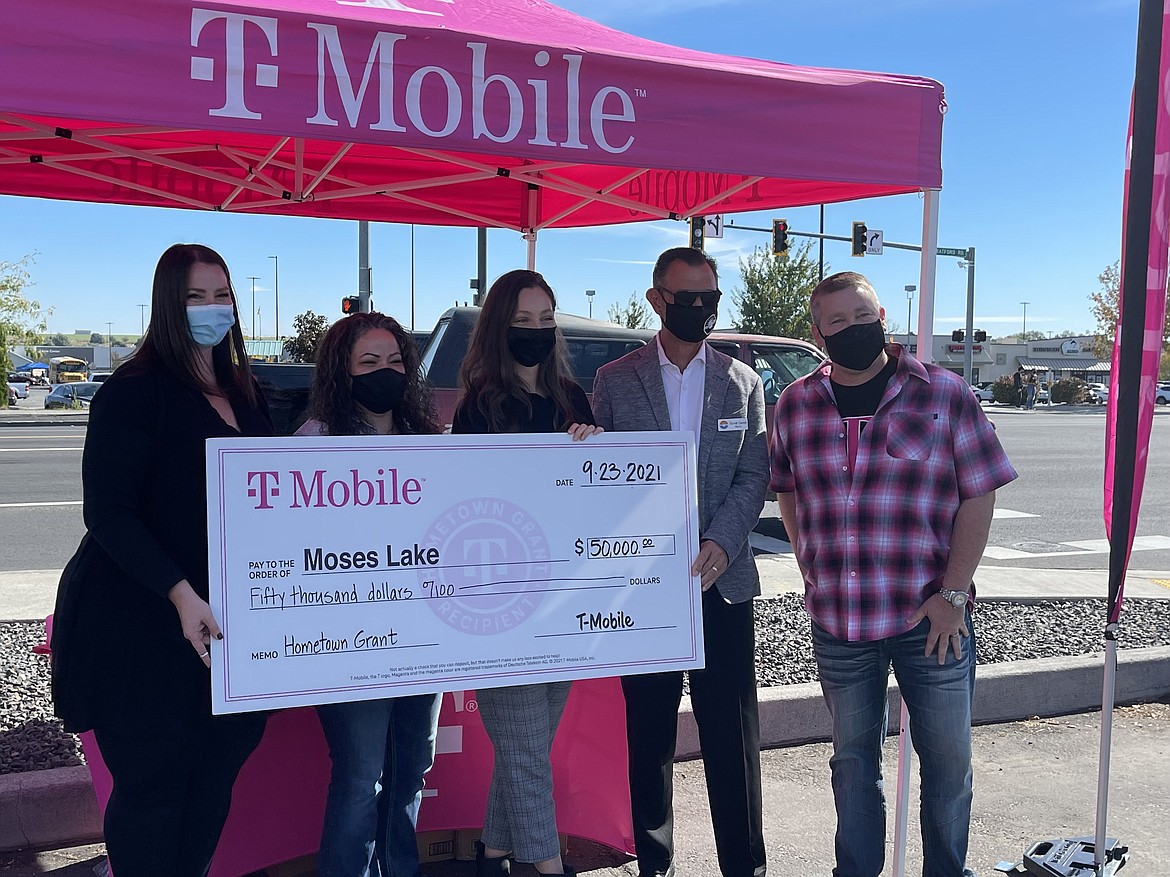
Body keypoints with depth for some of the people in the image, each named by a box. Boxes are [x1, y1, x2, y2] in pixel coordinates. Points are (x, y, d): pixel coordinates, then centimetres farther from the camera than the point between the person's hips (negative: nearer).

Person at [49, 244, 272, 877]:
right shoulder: (134, 391, -9)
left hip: (228, 619, 7)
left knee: (219, 766, 12)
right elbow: (108, 513, -15)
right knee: (154, 779, 3)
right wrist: (182, 594, -25)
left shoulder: (244, 396, 12)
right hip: (146, 621, -6)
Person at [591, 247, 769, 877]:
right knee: (648, 734, 9)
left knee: (732, 733, 4)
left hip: (722, 579, 1)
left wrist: (720, 542, -12)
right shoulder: (614, 381, 4)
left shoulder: (742, 382, 8)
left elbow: (753, 475, 3)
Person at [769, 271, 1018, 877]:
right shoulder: (795, 406, 4)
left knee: (948, 758, 11)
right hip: (837, 621, 2)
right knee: (852, 758, 16)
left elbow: (978, 496, -4)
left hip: (932, 618, -2)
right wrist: (813, 572, 6)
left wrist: (953, 594, -9)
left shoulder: (943, 394, -4)